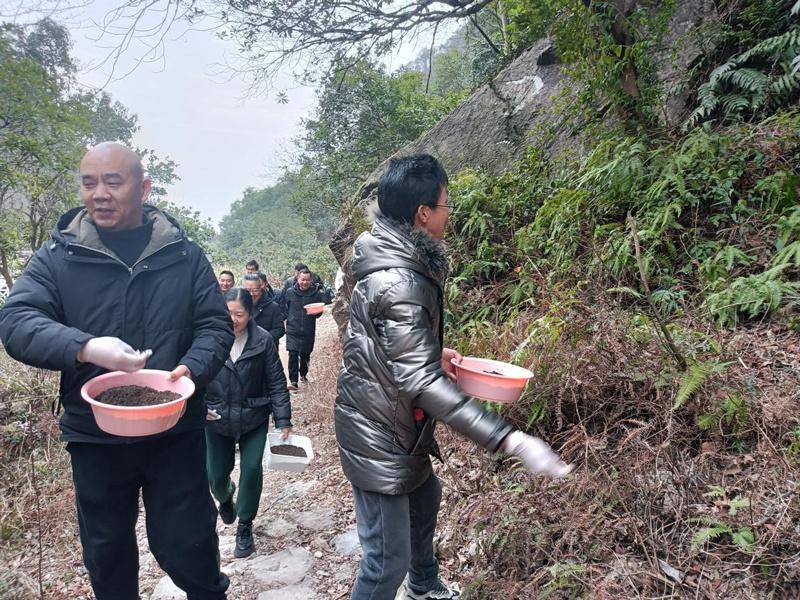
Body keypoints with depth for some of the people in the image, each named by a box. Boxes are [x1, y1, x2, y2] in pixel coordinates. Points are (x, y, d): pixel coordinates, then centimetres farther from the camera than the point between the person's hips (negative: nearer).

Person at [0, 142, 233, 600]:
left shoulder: (184, 255, 0)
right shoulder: (59, 257, 0)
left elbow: (216, 326, 0)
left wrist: (191, 369, -21)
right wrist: (85, 348, -30)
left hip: (175, 432, -1)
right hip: (93, 437, 1)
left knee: (189, 551, 10)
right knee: (107, 559, 20)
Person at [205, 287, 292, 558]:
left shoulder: (263, 340, -14)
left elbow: (277, 383, -9)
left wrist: (283, 421, -12)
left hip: (254, 419, -1)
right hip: (217, 420, 1)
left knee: (251, 469, -5)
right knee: (216, 475, 10)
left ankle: (244, 527, 20)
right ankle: (225, 498, 49)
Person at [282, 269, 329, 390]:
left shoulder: (316, 293, -1)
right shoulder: (290, 292, -1)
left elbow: (319, 311, 6)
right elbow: (283, 307, 12)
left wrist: (315, 312, -15)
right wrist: (288, 317, -1)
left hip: (308, 331, 1)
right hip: (293, 330, -1)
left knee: (305, 355, 15)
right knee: (293, 355, -11)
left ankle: (303, 375, 39)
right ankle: (293, 381, -7)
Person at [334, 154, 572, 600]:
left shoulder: (394, 259, 4)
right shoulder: (399, 282, -29)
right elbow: (421, 380, -34)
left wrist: (435, 352, 7)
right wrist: (510, 439, -37)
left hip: (400, 423, 11)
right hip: (378, 436, -11)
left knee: (425, 498, 29)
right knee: (388, 560, -2)